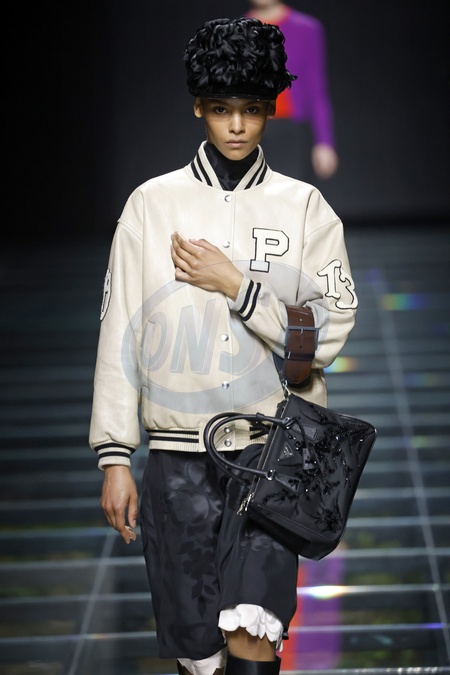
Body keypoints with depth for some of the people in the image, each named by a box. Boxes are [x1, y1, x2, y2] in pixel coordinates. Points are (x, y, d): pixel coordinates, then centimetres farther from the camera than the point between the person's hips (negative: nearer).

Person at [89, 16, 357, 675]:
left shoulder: (305, 207, 5)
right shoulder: (151, 203, 6)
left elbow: (329, 334, -2)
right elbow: (121, 332, 4)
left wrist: (238, 286, -10)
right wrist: (115, 456, 0)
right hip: (180, 449, 1)